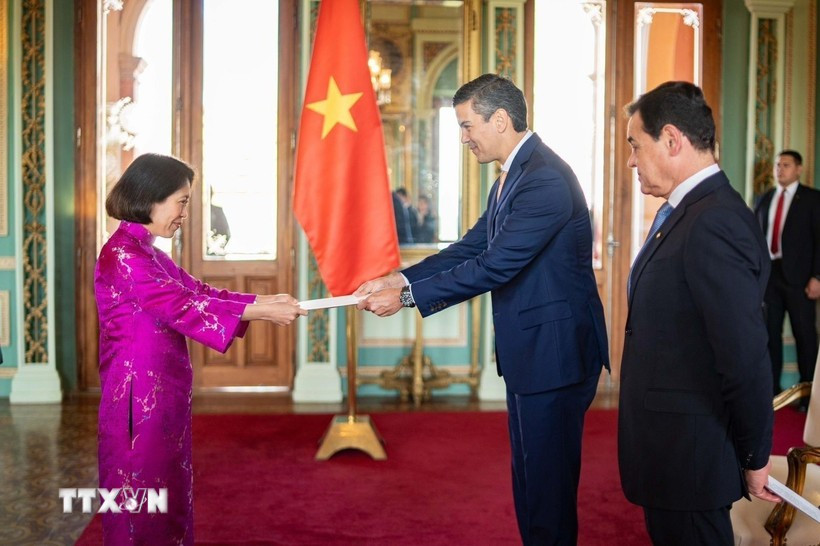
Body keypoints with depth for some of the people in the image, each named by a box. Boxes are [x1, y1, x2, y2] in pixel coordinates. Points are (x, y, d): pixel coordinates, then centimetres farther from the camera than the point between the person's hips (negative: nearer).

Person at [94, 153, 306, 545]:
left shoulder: (146, 252, 14)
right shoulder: (122, 254, -16)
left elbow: (200, 294, 14)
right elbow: (183, 308, -22)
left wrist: (265, 301, 5)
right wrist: (262, 312, -20)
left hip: (161, 394, 9)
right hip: (140, 396, -9)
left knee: (165, 495, 15)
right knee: (143, 499, 0)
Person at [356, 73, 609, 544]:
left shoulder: (545, 179, -21)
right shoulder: (512, 179, 12)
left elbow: (494, 266, -24)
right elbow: (471, 249, 12)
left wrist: (407, 296, -18)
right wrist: (400, 279, 0)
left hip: (555, 352, -10)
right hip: (530, 351, 10)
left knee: (547, 479, 1)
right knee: (530, 476, 19)